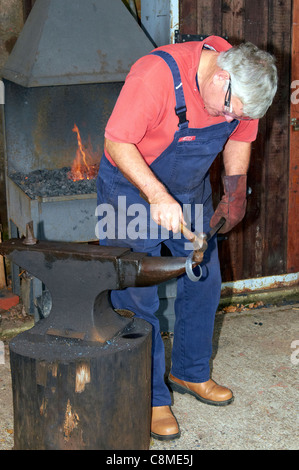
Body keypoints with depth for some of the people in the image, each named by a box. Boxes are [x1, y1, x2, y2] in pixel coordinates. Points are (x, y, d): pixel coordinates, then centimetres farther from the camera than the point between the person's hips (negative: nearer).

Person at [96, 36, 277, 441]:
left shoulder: (243, 85, -13)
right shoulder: (157, 74, -33)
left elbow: (239, 138, 5)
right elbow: (117, 143, -28)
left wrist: (235, 191, -7)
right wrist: (157, 196, -37)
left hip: (191, 192, 6)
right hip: (133, 187, -6)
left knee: (204, 282, 11)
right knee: (138, 297, -4)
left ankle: (190, 372, 31)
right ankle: (150, 397, 11)